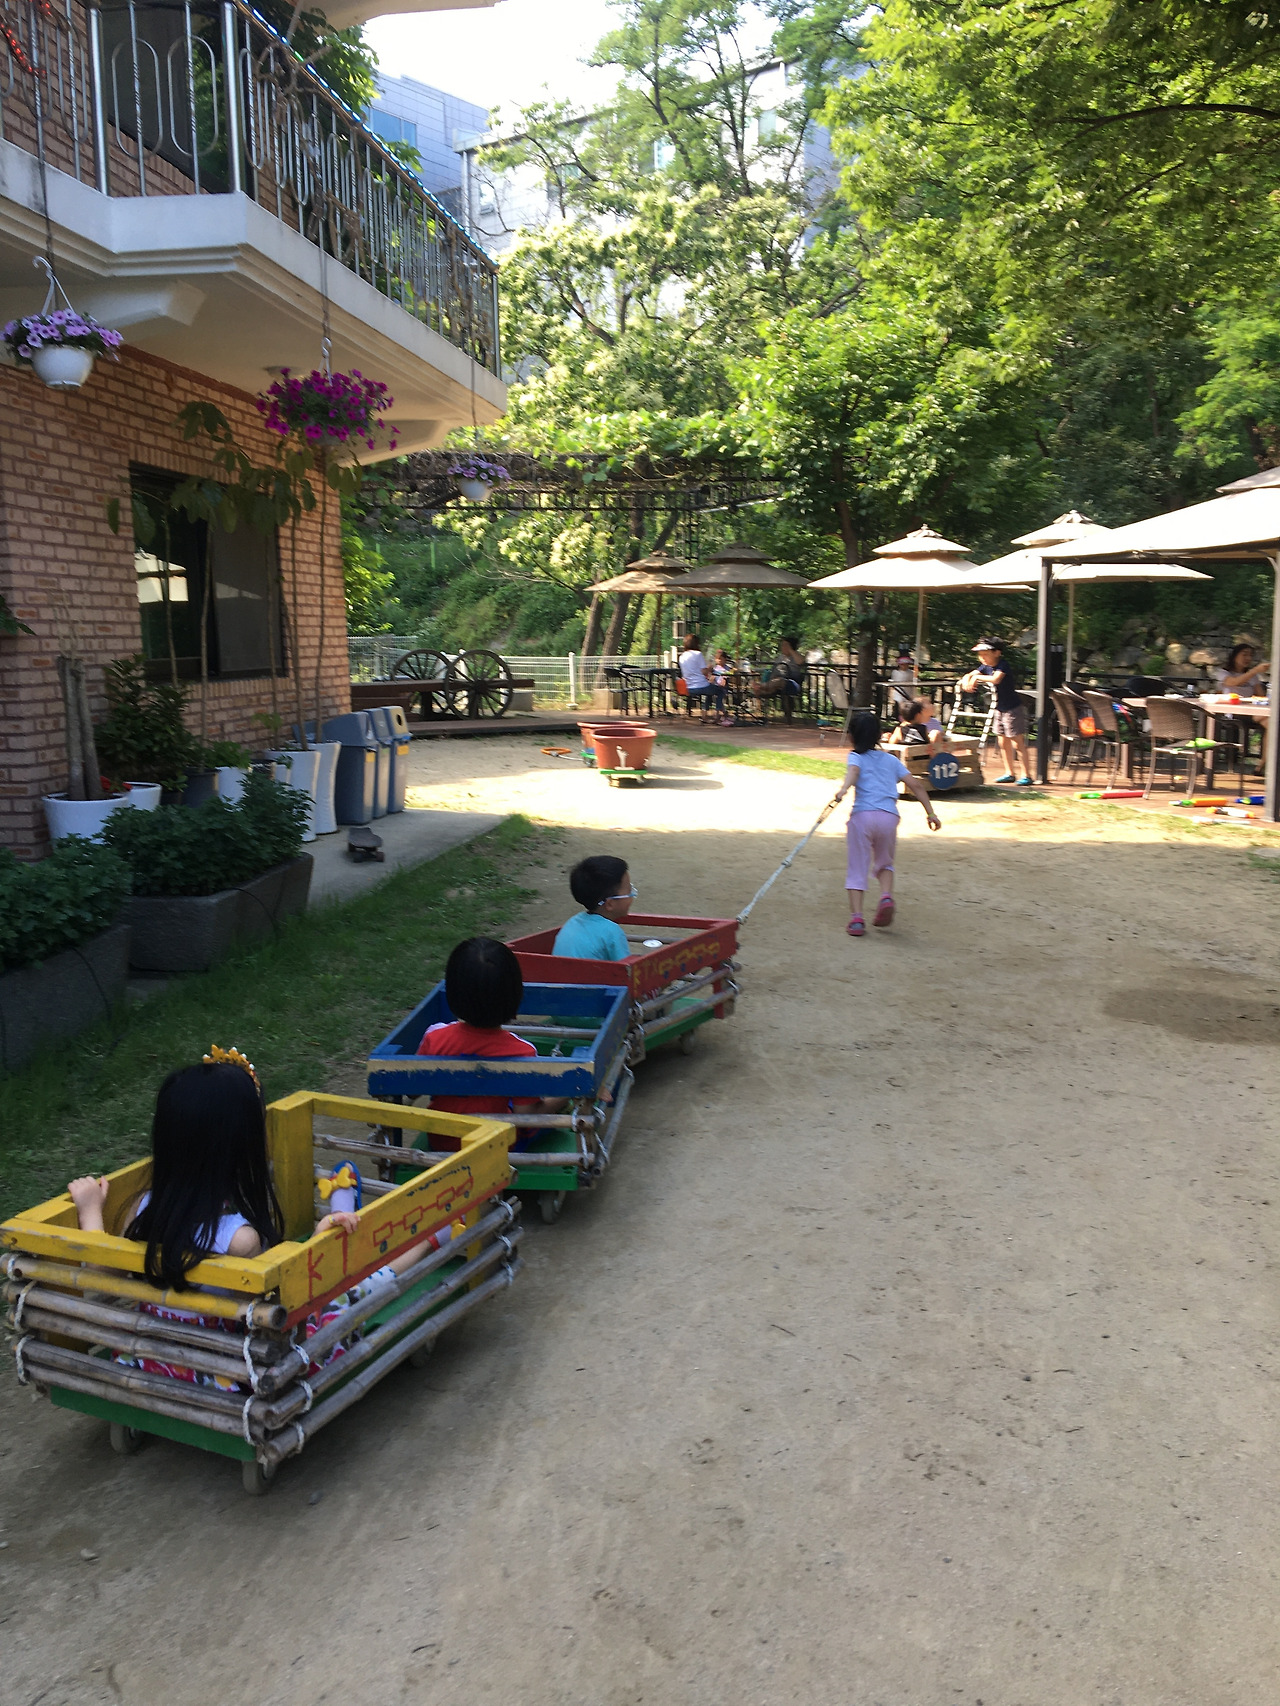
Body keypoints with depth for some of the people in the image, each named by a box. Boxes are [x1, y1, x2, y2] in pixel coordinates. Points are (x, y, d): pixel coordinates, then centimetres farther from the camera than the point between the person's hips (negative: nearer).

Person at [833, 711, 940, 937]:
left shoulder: (856, 757, 11)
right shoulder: (891, 760, 21)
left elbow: (853, 770, -13)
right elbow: (916, 785, 13)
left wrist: (843, 790, -32)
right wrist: (930, 812, 16)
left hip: (862, 815, -3)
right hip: (889, 816, 3)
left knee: (857, 869, 5)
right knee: (884, 863, 24)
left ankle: (856, 917, -5)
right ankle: (887, 896, -2)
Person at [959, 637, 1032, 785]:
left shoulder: (1003, 666, -19)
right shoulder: (985, 667, 5)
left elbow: (995, 679, -37)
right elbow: (969, 675, 4)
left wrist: (977, 677, -27)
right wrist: (966, 682, -19)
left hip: (1013, 708, -9)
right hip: (1000, 709, 9)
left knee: (1018, 743, -8)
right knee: (1003, 743, 13)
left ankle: (1026, 775, -4)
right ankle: (1009, 773, 23)